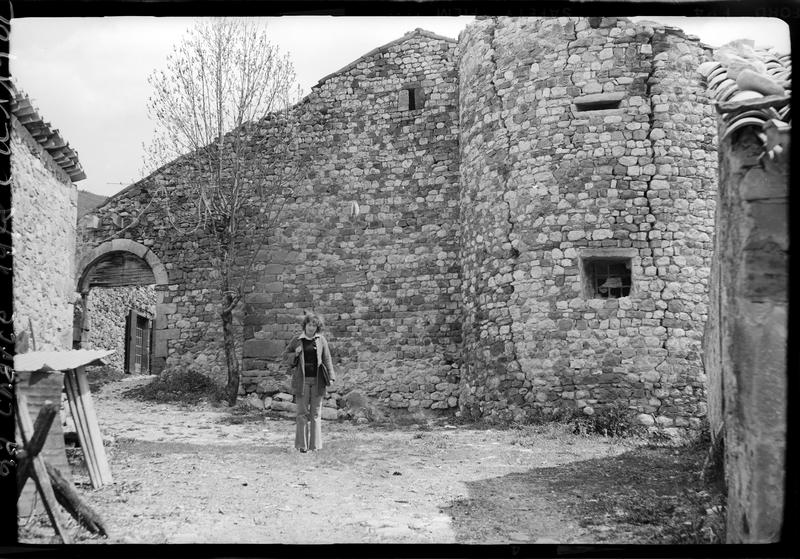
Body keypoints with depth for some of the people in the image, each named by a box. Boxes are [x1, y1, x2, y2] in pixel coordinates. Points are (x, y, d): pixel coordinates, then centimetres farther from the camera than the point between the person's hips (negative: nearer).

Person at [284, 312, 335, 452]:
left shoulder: (321, 339, 4)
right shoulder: (297, 340, 3)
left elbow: (327, 359, 6)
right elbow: (287, 353, 15)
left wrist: (330, 376, -1)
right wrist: (295, 354, -7)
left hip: (317, 380, 1)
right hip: (302, 380, -1)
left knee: (316, 413, 5)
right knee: (302, 412, 0)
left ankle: (314, 444, 12)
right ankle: (302, 444, 6)